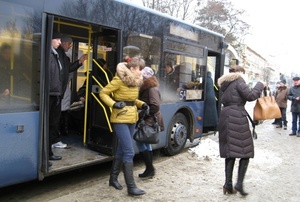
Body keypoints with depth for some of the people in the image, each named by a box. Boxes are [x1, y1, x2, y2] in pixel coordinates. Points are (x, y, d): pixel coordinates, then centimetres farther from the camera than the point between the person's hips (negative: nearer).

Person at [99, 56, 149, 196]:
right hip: (120, 119, -8)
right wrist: (114, 104, -23)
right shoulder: (119, 80, -14)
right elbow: (103, 93, -9)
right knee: (129, 152, -9)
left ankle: (113, 178, 30)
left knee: (122, 150, 15)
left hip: (132, 119, 8)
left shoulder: (135, 81, 9)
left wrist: (142, 104, 4)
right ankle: (131, 187, -1)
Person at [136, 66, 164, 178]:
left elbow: (155, 106, -23)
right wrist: (142, 115, 0)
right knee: (146, 143, 13)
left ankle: (150, 168, 1)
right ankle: (150, 169, 21)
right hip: (148, 120, 10)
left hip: (151, 121, -10)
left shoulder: (152, 88, -16)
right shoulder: (146, 87, 13)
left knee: (140, 142, -7)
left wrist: (141, 115, -19)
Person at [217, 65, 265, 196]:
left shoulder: (225, 83, 21)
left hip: (225, 117, 8)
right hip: (237, 118, -8)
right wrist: (260, 85, 2)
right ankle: (239, 183, -5)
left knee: (230, 151, 9)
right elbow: (250, 96, -12)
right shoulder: (238, 80, -3)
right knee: (245, 150, 0)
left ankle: (228, 184, 8)